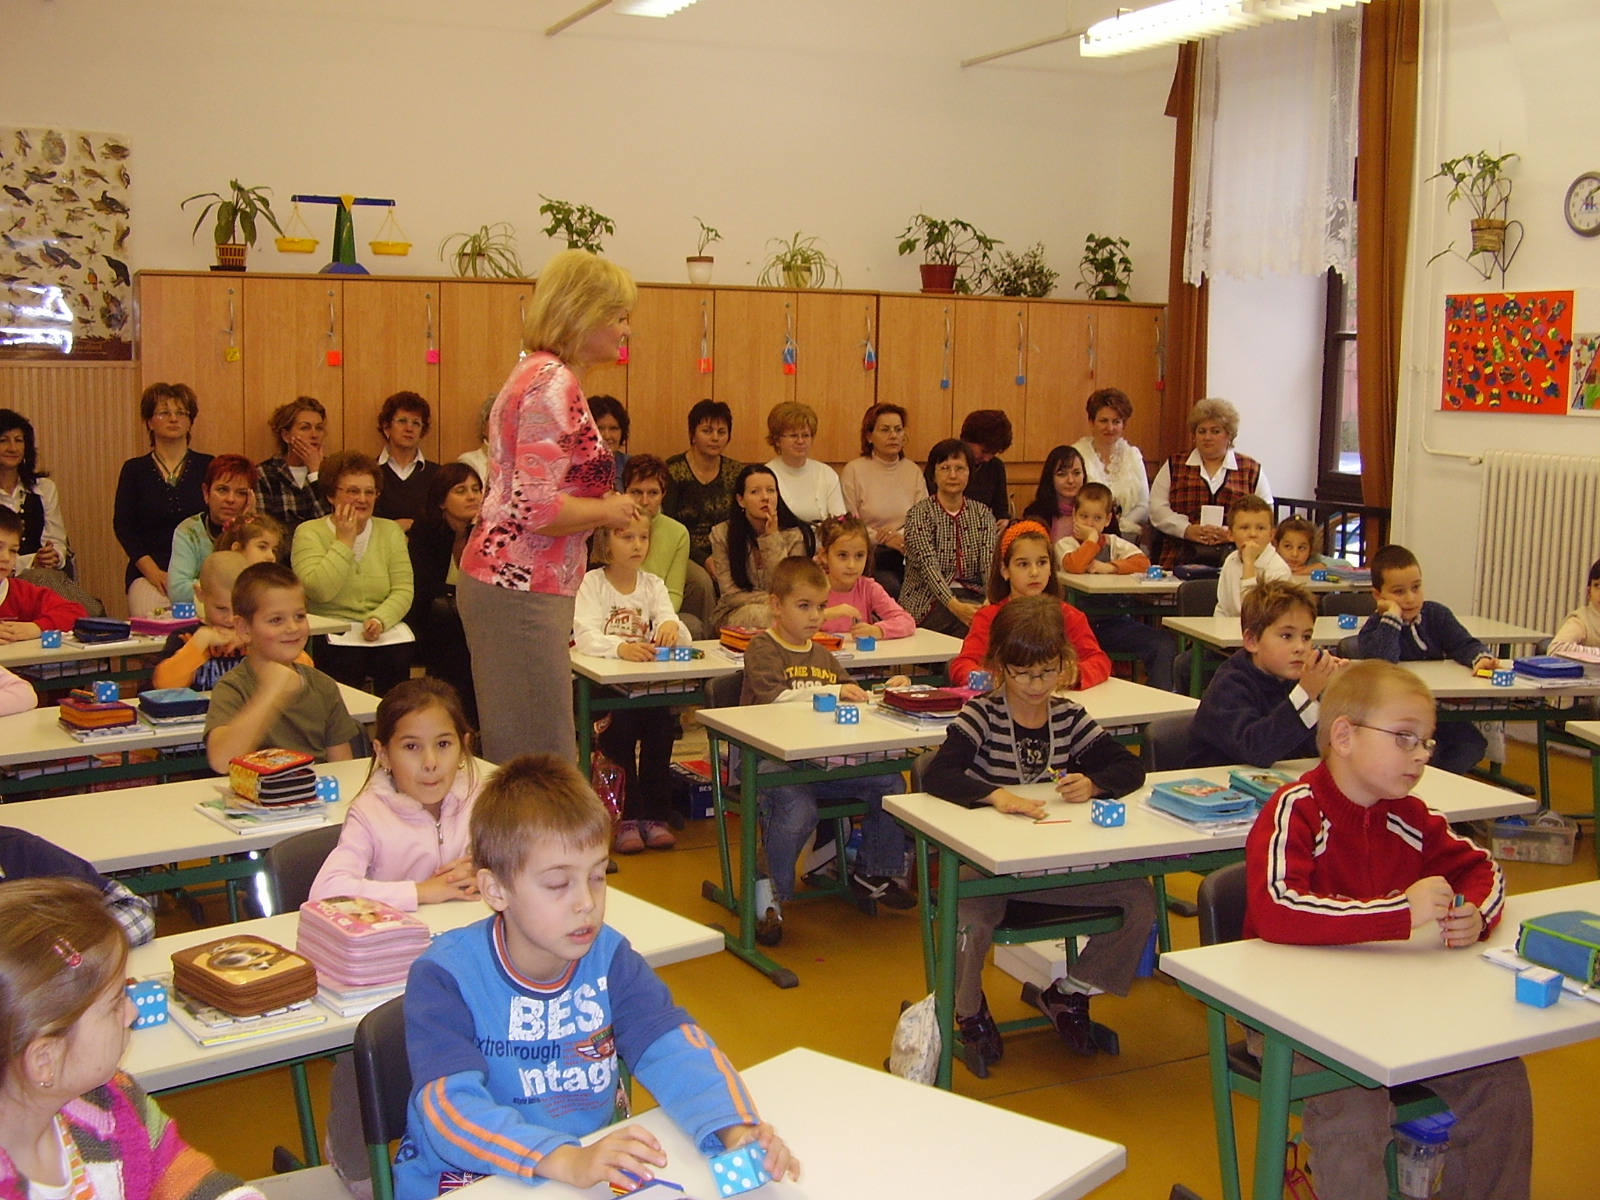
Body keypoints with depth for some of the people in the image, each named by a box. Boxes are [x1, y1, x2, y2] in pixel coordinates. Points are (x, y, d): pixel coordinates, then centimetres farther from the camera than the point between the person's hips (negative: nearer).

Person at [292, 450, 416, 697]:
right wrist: (344, 541, -8)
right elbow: (320, 591, -14)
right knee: (345, 658, -33)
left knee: (398, 656, -28)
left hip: (384, 632, 2)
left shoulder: (390, 531, 13)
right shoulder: (309, 533, 2)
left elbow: (404, 590, 2)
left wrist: (380, 619, -17)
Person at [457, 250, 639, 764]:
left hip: (503, 581, 10)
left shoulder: (537, 372, 16)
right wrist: (609, 510, -8)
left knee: (515, 758, 14)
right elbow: (537, 509, -23)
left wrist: (601, 505, 17)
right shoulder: (554, 383, -15)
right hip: (523, 591, -10)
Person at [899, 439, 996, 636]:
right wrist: (954, 605, -33)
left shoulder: (982, 513, 12)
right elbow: (929, 566, -16)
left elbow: (990, 562, -3)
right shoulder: (918, 514, -1)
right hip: (929, 601, -4)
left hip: (972, 597, 4)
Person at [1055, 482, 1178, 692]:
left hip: (1114, 621, 4)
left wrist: (1110, 567, -12)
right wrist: (1091, 538, -7)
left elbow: (1143, 562, -1)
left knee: (1165, 644, -16)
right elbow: (1074, 566, -21)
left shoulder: (1114, 543, 14)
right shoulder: (1065, 544, 3)